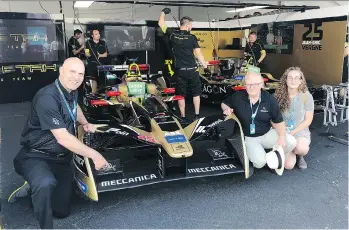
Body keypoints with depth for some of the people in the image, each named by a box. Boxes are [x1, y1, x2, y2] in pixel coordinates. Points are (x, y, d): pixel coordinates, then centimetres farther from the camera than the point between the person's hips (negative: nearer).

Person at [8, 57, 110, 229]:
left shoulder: (71, 91, 1)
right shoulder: (47, 98, -26)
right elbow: (63, 138, -30)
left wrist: (85, 123, 11)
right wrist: (94, 155, -26)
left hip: (61, 158, 8)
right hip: (36, 156, -8)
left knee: (62, 211, 12)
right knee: (46, 184, -42)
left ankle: (33, 188, 33)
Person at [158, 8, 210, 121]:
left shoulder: (172, 34, 0)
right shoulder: (192, 37, -4)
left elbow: (161, 23, 12)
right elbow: (199, 54, -4)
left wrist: (163, 12, 27)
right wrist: (205, 67, 1)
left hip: (180, 70, 1)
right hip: (192, 70, -1)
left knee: (181, 95, 8)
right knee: (196, 93, 12)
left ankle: (183, 117, 12)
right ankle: (197, 115, 12)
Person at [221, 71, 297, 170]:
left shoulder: (270, 99, -8)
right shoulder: (237, 97, -11)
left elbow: (278, 121, -2)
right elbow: (224, 103, 10)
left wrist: (282, 137, -18)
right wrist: (226, 109, -14)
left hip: (267, 134, 3)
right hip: (247, 138, -3)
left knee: (291, 142, -17)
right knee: (260, 161, -28)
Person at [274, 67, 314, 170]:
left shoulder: (306, 96, -6)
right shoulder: (278, 95, -4)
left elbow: (308, 120, -4)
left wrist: (293, 132, -14)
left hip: (300, 131, 0)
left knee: (301, 148, -36)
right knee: (288, 165, -18)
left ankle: (300, 156, 3)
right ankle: (291, 153, 20)